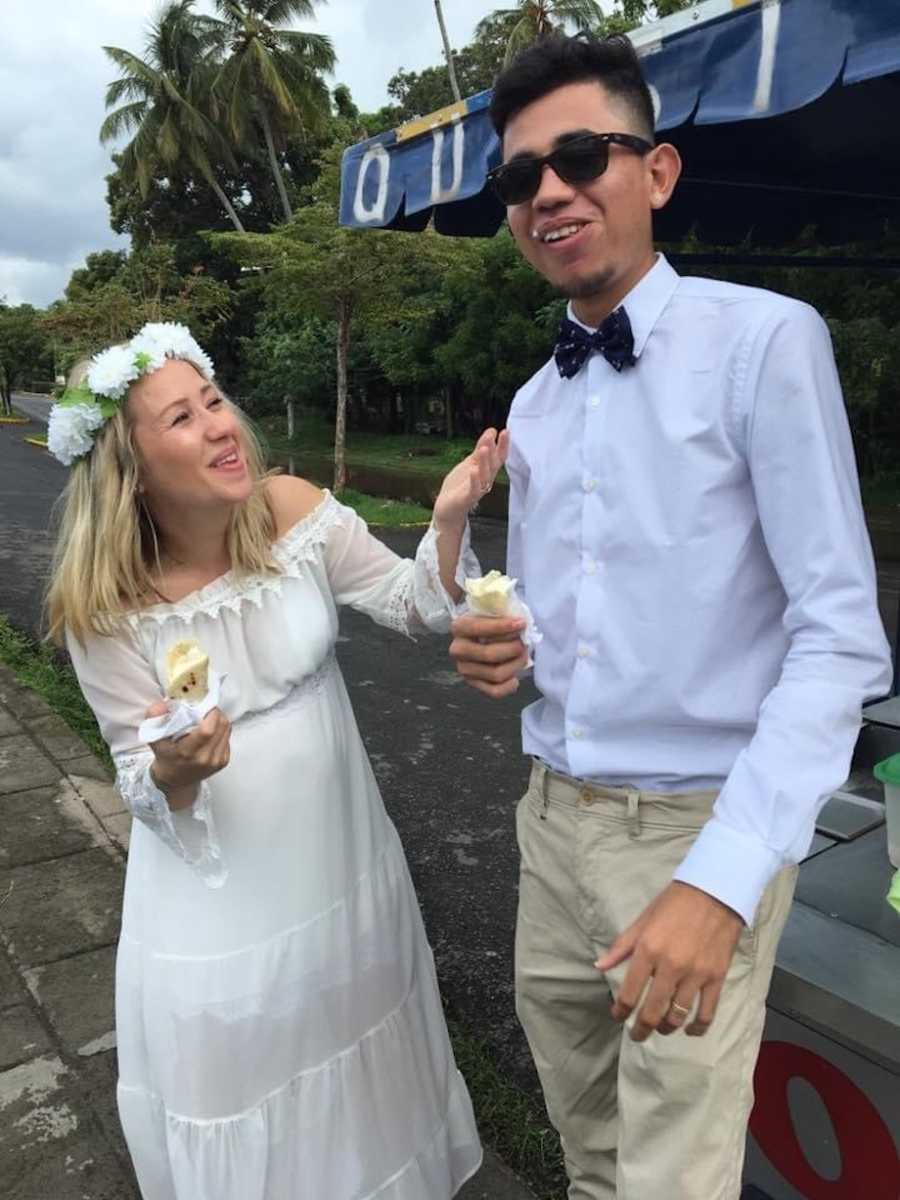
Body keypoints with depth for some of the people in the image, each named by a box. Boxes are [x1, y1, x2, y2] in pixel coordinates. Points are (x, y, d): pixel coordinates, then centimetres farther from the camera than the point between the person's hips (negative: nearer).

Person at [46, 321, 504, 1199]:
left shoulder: (293, 511, -14)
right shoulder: (107, 608, -19)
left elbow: (413, 605, -6)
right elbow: (144, 789, -11)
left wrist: (448, 519, -23)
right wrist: (176, 772, -34)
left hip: (343, 860, 4)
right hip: (220, 901, -3)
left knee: (360, 1079, 27)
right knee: (240, 1094, 18)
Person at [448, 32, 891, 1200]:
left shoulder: (765, 340, -12)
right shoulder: (532, 408, 8)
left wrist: (719, 878, -27)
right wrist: (497, 650, -7)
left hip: (701, 829, -6)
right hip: (555, 815, 6)